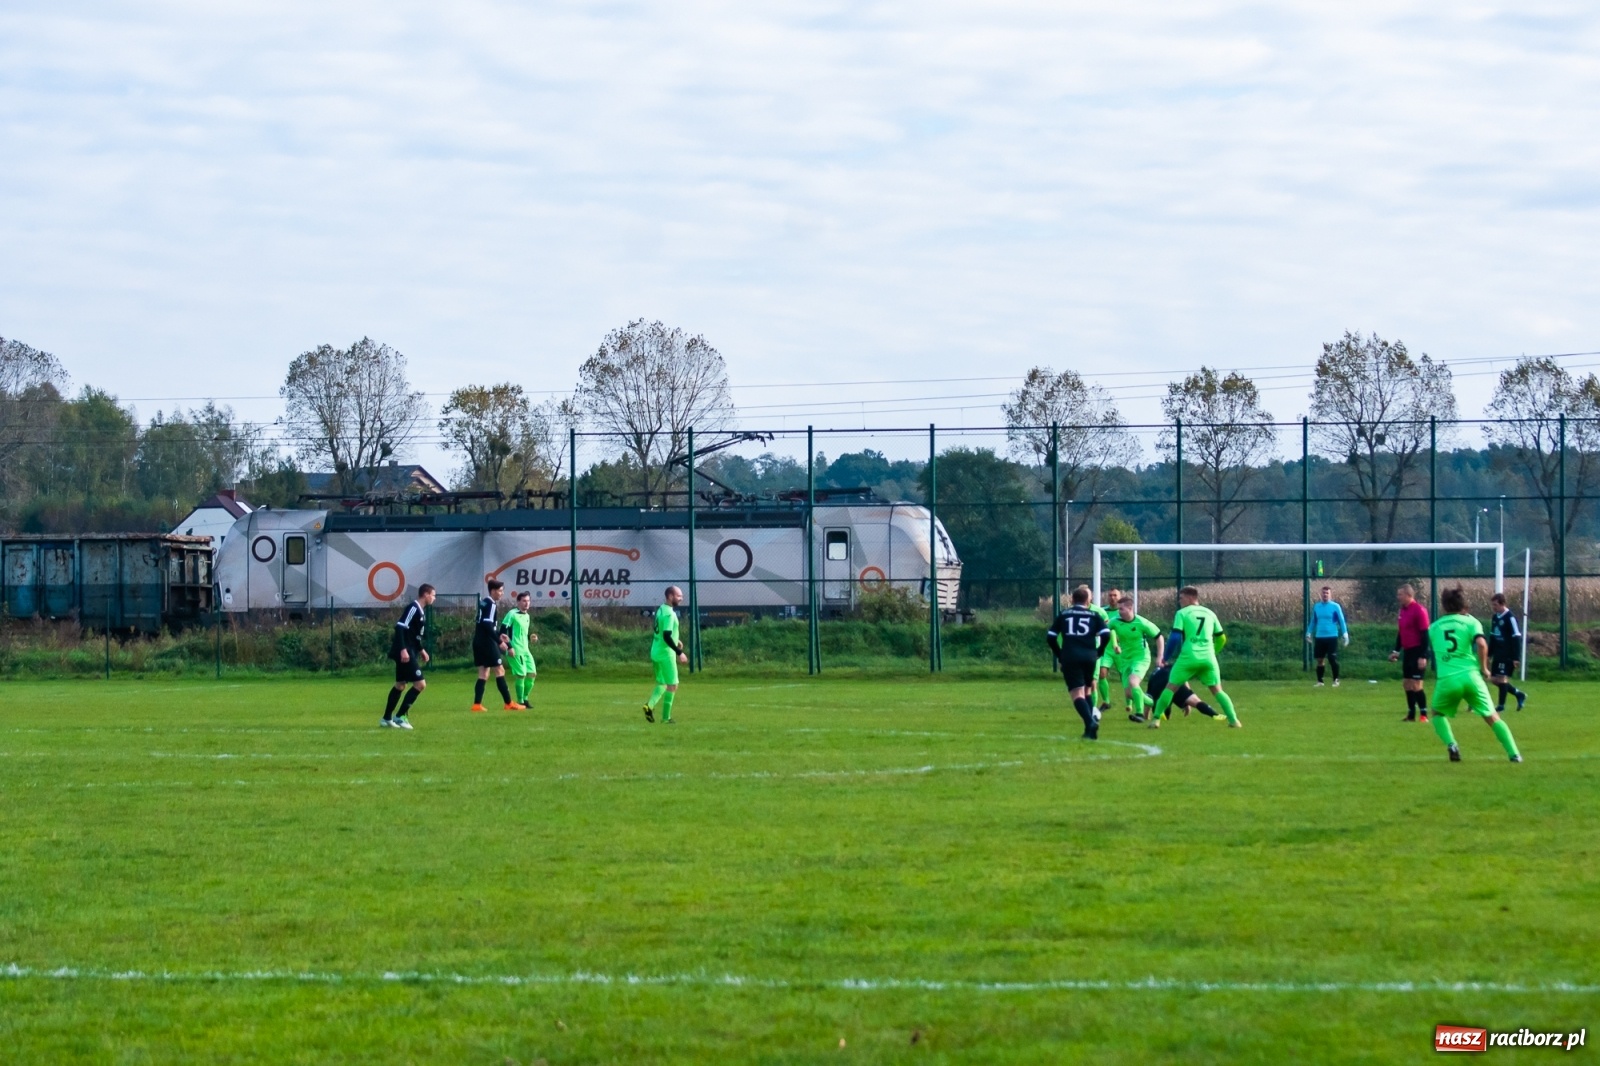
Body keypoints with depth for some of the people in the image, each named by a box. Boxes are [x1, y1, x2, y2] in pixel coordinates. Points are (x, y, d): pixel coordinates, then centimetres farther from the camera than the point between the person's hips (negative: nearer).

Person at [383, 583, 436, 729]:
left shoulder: (421, 611, 16)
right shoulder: (414, 608, -14)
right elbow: (400, 627, -22)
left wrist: (421, 650, 25)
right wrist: (403, 649, -27)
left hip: (408, 652, 10)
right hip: (405, 653, -10)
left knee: (400, 685, 16)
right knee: (420, 684, -10)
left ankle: (387, 719, 22)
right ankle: (400, 716, -7)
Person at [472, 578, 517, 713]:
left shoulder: (483, 602, 15)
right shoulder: (491, 605, -14)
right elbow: (488, 626, -22)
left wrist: (499, 634, 19)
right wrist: (499, 641, -18)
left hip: (479, 642, 9)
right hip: (487, 643, -9)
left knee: (483, 673, 8)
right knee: (499, 670, -3)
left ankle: (477, 704, 2)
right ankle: (509, 703, 0)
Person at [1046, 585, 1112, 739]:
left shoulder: (1063, 615, 14)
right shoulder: (1094, 615, 12)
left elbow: (1050, 637, 9)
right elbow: (1106, 634, -3)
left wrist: (1059, 655, 18)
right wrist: (1099, 651, 10)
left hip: (1069, 657, -1)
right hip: (1089, 656, 1)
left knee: (1077, 694, -8)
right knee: (1086, 691, 22)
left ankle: (1090, 722, -28)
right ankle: (1093, 715, 2)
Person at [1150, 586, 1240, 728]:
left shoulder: (1182, 613, 3)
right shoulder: (1209, 613, 16)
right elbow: (1222, 638, 20)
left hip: (1188, 657, -3)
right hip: (1208, 658, 3)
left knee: (1171, 687, 6)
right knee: (1217, 690, 12)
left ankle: (1156, 719, 0)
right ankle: (1234, 720, 2)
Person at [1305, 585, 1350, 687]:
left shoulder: (1335, 607, -2)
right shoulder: (1316, 607, 9)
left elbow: (1341, 621, -1)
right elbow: (1313, 621, 19)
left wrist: (1345, 635, -7)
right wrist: (1309, 633, 17)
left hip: (1332, 637, -3)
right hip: (1319, 637, 3)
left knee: (1333, 660, -6)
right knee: (1319, 660, 5)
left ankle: (1336, 680, 6)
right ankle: (1319, 681, 13)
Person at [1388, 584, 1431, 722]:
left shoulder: (1419, 610, -15)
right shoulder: (1403, 610, 11)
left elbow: (1424, 634, -17)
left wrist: (1423, 656, -20)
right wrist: (1396, 651, 17)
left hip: (1418, 652, -9)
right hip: (1407, 651, 9)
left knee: (1415, 684, -10)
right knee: (1406, 683, 9)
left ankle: (1424, 714, -3)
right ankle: (1411, 714, 16)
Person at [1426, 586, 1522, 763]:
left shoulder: (1434, 627, 15)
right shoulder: (1470, 622, 6)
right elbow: (1481, 644, -11)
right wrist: (1484, 668, 0)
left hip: (1446, 680, 1)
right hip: (1470, 675, -1)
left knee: (1438, 713, 25)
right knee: (1492, 717, 11)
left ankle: (1451, 745, 1)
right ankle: (1514, 753, 2)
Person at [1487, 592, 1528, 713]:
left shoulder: (1510, 618, -14)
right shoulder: (1494, 617, 10)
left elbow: (1517, 638, -16)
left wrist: (1516, 658, -19)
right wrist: (1489, 654, 17)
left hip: (1508, 655, -8)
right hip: (1498, 654, 8)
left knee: (1502, 678, -11)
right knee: (1494, 679, 7)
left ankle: (1501, 704, 0)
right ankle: (1519, 694, 21)